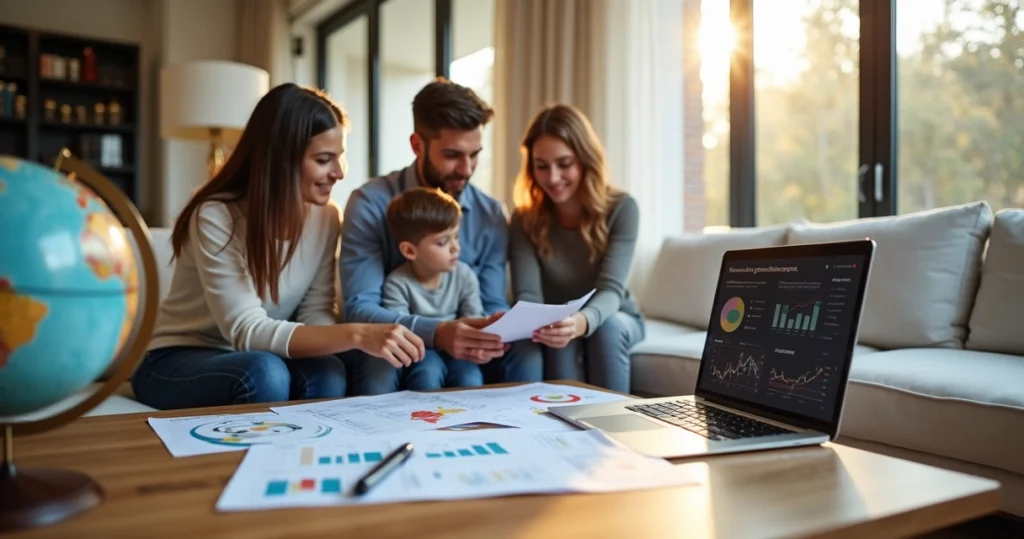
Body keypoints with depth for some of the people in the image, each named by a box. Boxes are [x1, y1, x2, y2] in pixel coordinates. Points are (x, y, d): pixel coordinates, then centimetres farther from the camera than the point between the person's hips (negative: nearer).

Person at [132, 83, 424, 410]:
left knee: (326, 374, -29)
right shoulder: (216, 216, -24)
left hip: (252, 358, 5)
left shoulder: (325, 217, -6)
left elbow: (316, 312, -7)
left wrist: (359, 338, -31)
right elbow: (246, 331, -31)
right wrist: (357, 335, -42)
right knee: (265, 374, -36)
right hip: (175, 360, -4)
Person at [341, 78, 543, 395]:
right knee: (379, 366, -36)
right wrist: (436, 333, -38)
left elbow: (493, 304, 0)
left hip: (462, 353, 3)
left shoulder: (490, 215, 0)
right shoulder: (370, 205, -13)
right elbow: (359, 308, -20)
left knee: (525, 352, -24)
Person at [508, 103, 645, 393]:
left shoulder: (621, 209, -17)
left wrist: (582, 322, -53)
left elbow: (611, 289, -29)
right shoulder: (524, 220, -13)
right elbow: (527, 295, -22)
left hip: (617, 322, 0)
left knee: (607, 327, -33)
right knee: (559, 339, -33)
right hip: (557, 325, 0)